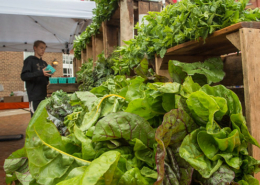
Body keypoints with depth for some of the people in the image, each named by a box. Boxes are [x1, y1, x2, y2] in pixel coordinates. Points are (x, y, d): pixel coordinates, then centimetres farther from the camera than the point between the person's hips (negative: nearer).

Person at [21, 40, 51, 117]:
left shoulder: (44, 63, 19)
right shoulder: (30, 60, 0)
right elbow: (24, 76, -11)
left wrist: (48, 76, 1)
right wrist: (40, 73, -22)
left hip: (44, 95, 6)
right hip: (34, 96, -6)